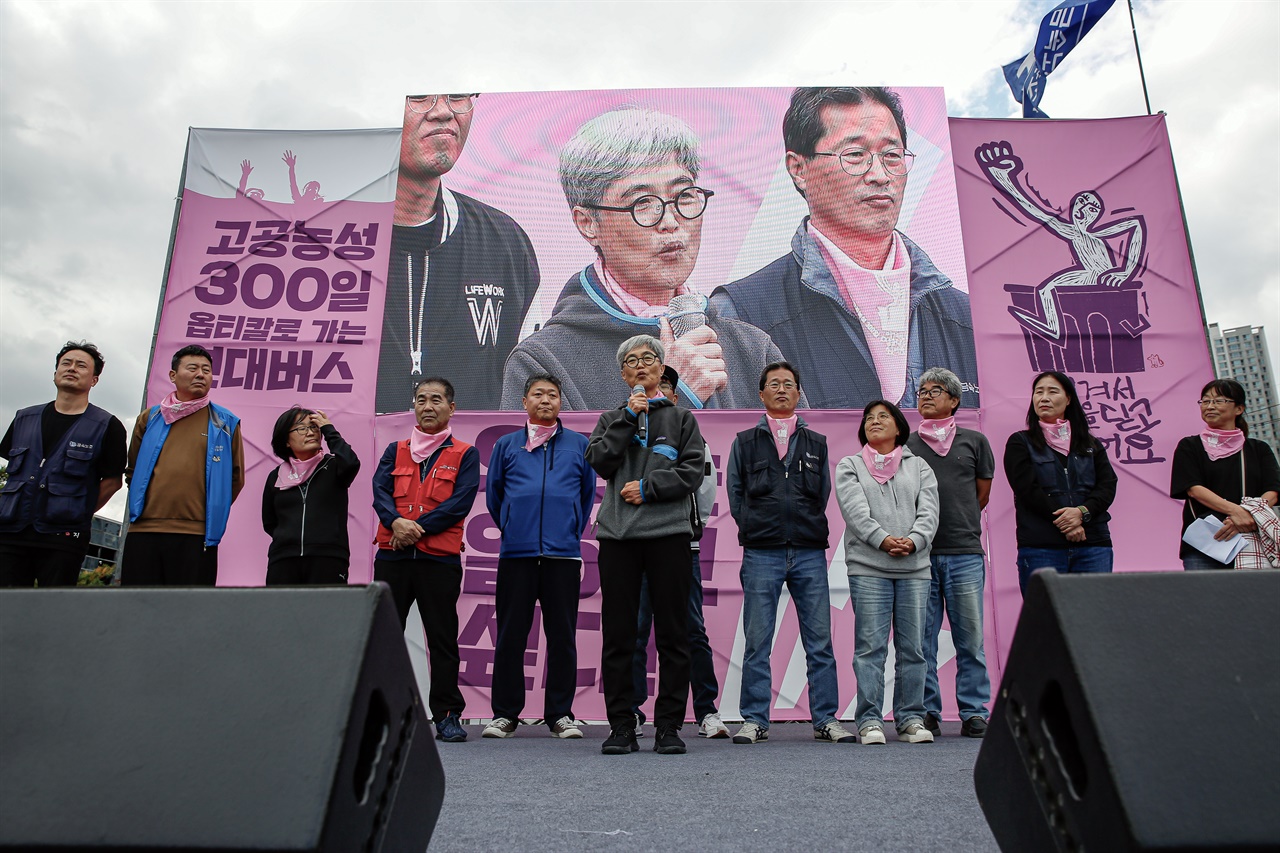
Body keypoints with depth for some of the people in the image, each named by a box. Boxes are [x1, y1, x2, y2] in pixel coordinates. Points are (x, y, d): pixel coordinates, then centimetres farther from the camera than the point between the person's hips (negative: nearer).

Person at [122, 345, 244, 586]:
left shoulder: (226, 423, 8)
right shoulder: (149, 418, 13)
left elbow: (236, 477, 12)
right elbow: (132, 469, 23)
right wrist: (141, 504, 16)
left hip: (197, 536, -2)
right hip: (143, 532, 2)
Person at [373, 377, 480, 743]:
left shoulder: (465, 454, 6)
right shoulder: (396, 450, 16)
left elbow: (460, 502, -6)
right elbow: (379, 490, 2)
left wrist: (417, 528, -13)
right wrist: (395, 522, -18)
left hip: (440, 560, -2)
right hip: (392, 557, 3)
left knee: (442, 638, 3)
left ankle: (447, 714, 12)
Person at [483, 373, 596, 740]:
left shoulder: (579, 444, 10)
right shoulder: (506, 445, 11)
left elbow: (589, 492, 17)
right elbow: (493, 492, 18)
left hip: (563, 554, 0)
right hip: (516, 554, 1)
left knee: (562, 636, 4)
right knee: (510, 636, 4)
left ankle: (560, 713, 14)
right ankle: (505, 713, 14)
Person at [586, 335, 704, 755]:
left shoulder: (681, 418, 15)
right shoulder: (611, 418, 19)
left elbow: (692, 473, 3)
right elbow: (600, 462, 0)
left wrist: (647, 487, -7)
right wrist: (628, 417, -4)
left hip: (668, 533, -1)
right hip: (617, 535, 1)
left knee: (672, 634, 0)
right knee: (617, 634, 2)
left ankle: (669, 727, 10)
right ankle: (621, 727, 11)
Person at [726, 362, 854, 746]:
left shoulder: (817, 443, 16)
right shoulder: (745, 442, 12)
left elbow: (823, 494, 15)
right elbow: (735, 495, 10)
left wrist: (806, 530, 7)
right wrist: (757, 530, 4)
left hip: (809, 554, 1)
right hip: (761, 555, -1)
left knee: (820, 642, 3)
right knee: (757, 643, 2)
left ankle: (826, 720, 12)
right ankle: (755, 721, 10)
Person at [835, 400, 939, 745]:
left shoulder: (919, 467, 17)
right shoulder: (849, 466, 11)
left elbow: (929, 511, 4)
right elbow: (855, 511, -4)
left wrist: (914, 540, -14)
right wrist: (882, 539, -18)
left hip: (915, 567, 2)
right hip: (867, 566, -2)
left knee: (913, 647, 4)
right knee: (870, 646, -5)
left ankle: (911, 718, 14)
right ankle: (870, 720, 2)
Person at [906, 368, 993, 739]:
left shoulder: (974, 441, 10)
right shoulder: (905, 445, 9)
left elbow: (982, 493, 18)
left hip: (965, 554, 0)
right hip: (919, 554, 0)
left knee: (971, 638, 3)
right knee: (921, 640, 2)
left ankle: (974, 713, 13)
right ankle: (926, 713, 11)